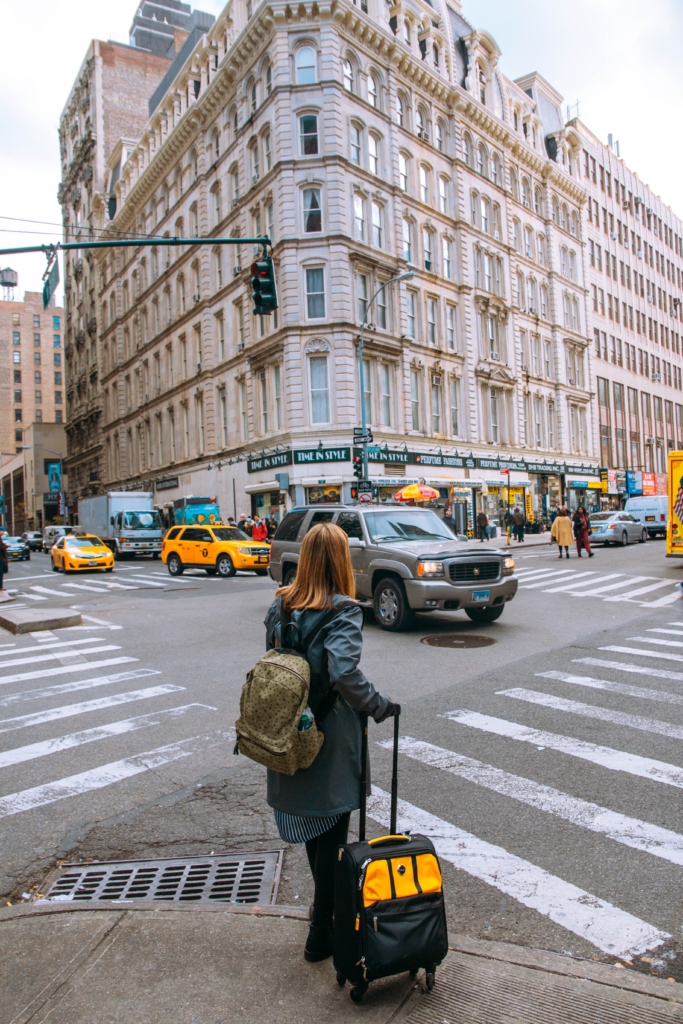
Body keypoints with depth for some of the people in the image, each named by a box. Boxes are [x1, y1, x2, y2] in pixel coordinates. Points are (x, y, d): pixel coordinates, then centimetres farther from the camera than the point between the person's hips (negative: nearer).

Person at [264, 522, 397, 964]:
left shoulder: (281, 605, -2)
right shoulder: (344, 611, -20)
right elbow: (344, 674, -32)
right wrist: (379, 706, -17)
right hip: (332, 738, -6)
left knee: (312, 824, 25)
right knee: (332, 832, 12)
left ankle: (326, 907, 47)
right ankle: (322, 935, 26)